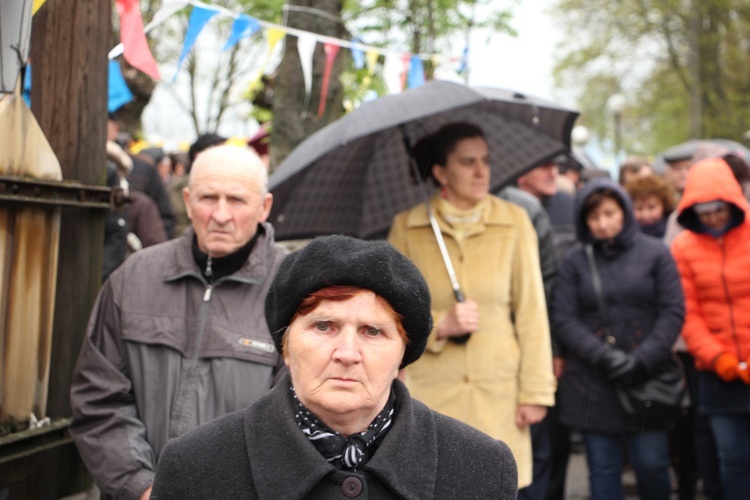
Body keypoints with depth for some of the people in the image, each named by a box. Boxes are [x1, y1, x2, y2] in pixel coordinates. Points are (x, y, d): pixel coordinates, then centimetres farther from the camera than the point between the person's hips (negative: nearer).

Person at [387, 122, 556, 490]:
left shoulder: (514, 221, 2)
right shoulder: (407, 227, 2)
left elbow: (531, 311, 2)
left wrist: (535, 391, -1)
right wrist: (440, 325, -13)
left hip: (497, 391, 1)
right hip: (428, 390, 0)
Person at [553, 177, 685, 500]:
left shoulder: (655, 253, 3)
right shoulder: (575, 261, 3)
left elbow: (674, 311, 0)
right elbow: (564, 319, -1)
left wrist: (644, 359, -11)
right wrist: (602, 355, -14)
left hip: (646, 379, 0)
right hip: (592, 384, 1)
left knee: (651, 462, 1)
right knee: (603, 469, 7)